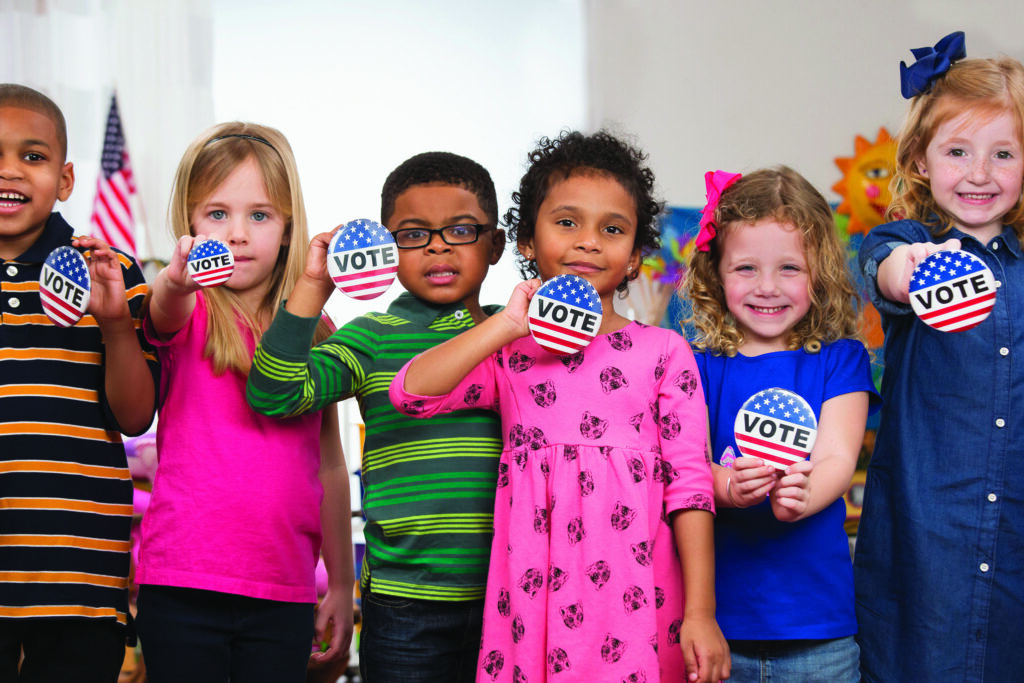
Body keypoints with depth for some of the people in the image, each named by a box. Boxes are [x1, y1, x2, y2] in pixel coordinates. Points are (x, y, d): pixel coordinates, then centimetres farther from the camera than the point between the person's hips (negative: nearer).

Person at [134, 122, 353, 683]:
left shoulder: (312, 331, 8)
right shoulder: (189, 314, -1)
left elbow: (329, 465, 12)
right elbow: (164, 312, -27)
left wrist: (341, 585, 12)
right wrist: (176, 279, -50)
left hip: (283, 594, 3)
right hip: (181, 588, -2)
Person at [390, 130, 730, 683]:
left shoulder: (662, 353, 6)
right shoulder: (509, 356, 10)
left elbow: (689, 484, 1)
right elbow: (410, 391, -5)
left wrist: (700, 613, -4)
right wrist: (508, 324, -6)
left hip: (635, 598, -1)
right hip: (533, 596, 1)